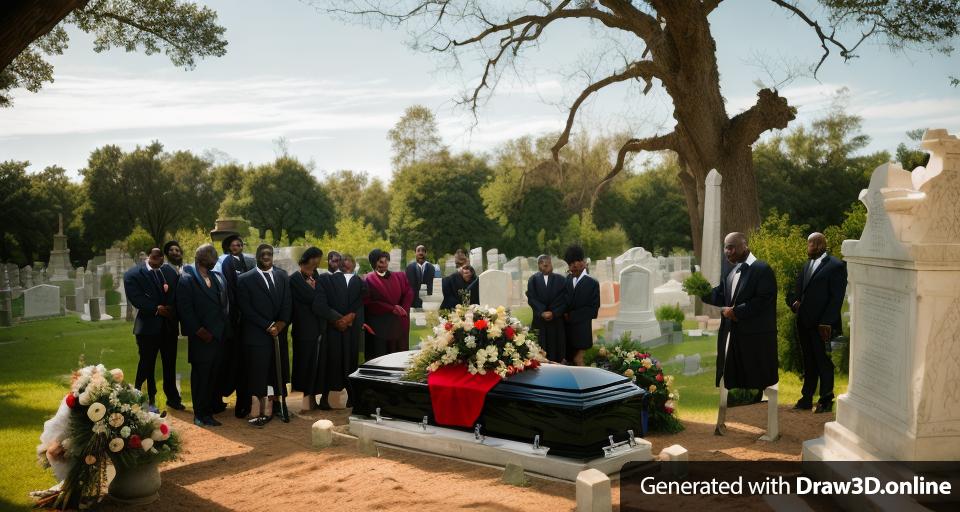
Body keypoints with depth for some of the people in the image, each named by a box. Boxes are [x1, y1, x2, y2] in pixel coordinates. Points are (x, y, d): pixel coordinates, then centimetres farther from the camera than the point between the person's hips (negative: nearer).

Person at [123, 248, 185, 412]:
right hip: (148, 326, -4)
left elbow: (178, 295, 7)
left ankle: (172, 398, 23)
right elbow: (136, 298, -14)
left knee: (170, 364, 12)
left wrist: (172, 309, -8)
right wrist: (156, 309, -17)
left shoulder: (171, 272, 10)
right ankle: (147, 400, 14)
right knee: (147, 364, 4)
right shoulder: (133, 274, -3)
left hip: (169, 325, 4)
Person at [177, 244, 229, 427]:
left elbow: (225, 305, 18)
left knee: (213, 376, 7)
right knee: (200, 376, 2)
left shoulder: (218, 278, 15)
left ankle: (208, 412, 16)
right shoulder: (187, 279, -4)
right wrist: (199, 330, -14)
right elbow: (185, 309, -10)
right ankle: (199, 415, 10)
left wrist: (225, 330, 9)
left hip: (219, 336, 6)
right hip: (201, 338, -5)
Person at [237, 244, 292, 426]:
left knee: (279, 372, 9)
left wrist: (281, 323, -10)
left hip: (279, 332, 4)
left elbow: (287, 303, 7)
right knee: (259, 374, -2)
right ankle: (263, 413, 6)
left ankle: (278, 405, 21)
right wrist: (268, 326, -12)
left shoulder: (282, 276, 10)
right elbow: (247, 309, -8)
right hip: (257, 334, -4)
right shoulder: (245, 279, -2)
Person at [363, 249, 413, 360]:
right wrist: (391, 308, -12)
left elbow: (408, 294, 6)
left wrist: (403, 309, -12)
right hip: (378, 326, -4)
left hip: (399, 325, 4)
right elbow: (369, 302, -8)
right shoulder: (369, 280, -1)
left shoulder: (399, 277, 12)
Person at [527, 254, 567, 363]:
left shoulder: (560, 280, 6)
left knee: (556, 349, 1)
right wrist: (542, 313, -14)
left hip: (557, 321, 0)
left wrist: (553, 313, -14)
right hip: (539, 320, 0)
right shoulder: (533, 279, 7)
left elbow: (563, 299, -1)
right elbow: (531, 298, -2)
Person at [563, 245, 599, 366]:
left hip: (581, 329, -4)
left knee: (578, 360, -4)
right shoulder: (567, 280, 8)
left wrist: (572, 316, -10)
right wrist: (564, 313, -7)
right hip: (566, 327, 4)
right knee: (569, 361, 6)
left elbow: (593, 309, -8)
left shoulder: (592, 283, -5)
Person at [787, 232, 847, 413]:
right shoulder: (806, 266, 15)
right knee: (808, 363, 13)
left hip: (821, 324, -7)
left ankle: (826, 400, 14)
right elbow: (797, 290, 20)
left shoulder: (836, 266, -7)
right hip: (804, 322, 7)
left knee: (824, 362, 3)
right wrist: (794, 302, -2)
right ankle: (806, 399, 20)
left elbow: (837, 297, -12)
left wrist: (827, 322, -17)